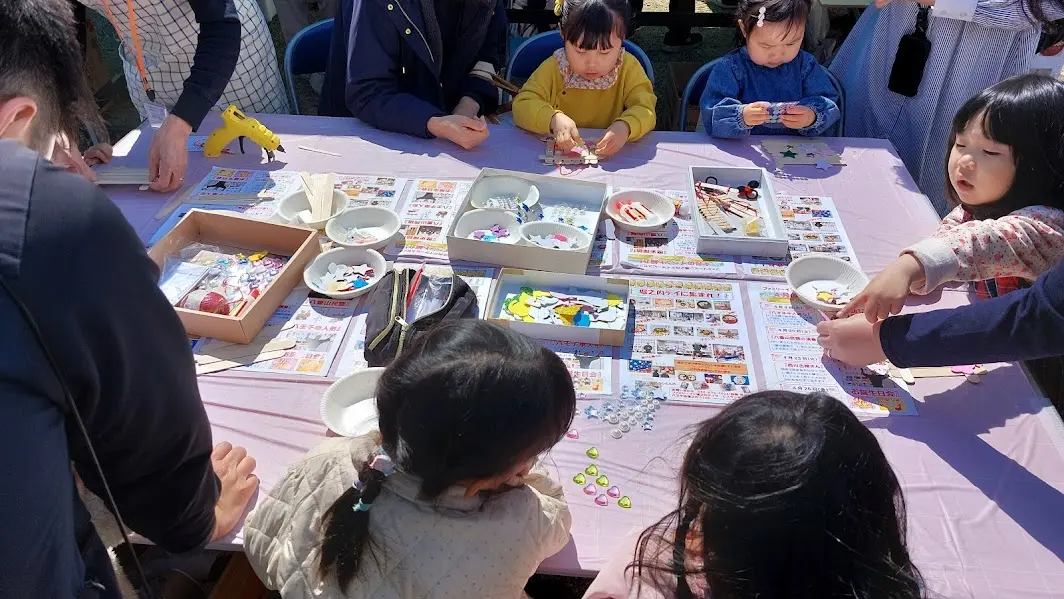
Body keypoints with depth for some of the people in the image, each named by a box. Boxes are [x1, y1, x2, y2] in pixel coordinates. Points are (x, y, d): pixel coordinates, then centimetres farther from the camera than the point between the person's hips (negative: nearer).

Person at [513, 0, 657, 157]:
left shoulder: (629, 69, -5)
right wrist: (554, 119, -32)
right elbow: (522, 106, -12)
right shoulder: (553, 69, -6)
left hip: (611, 158, 0)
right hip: (558, 155, 0)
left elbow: (644, 110, -12)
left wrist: (625, 126, -35)